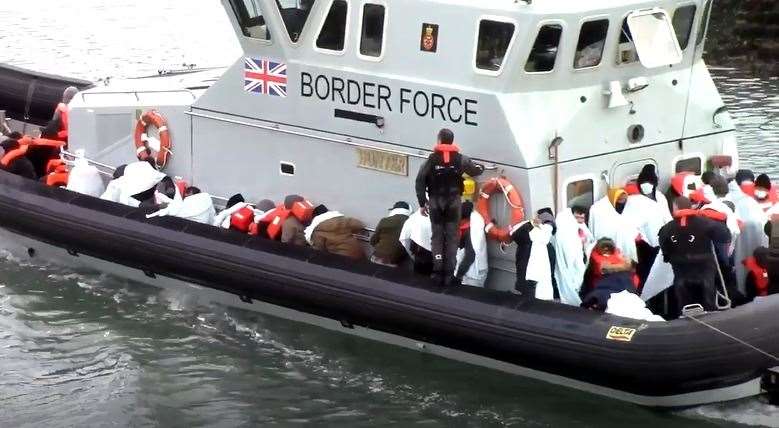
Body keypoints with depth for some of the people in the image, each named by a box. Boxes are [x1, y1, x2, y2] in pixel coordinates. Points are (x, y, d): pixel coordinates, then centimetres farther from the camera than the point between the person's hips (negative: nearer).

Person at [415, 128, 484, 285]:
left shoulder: (432, 159, -4)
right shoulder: (460, 159, -2)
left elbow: (420, 182, -7)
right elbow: (475, 170, 6)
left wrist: (422, 203, 0)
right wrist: (482, 167, 31)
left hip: (435, 202, 0)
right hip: (453, 201, 0)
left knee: (437, 235, 7)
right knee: (452, 236, 4)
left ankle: (438, 272, 0)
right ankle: (449, 273, -1)